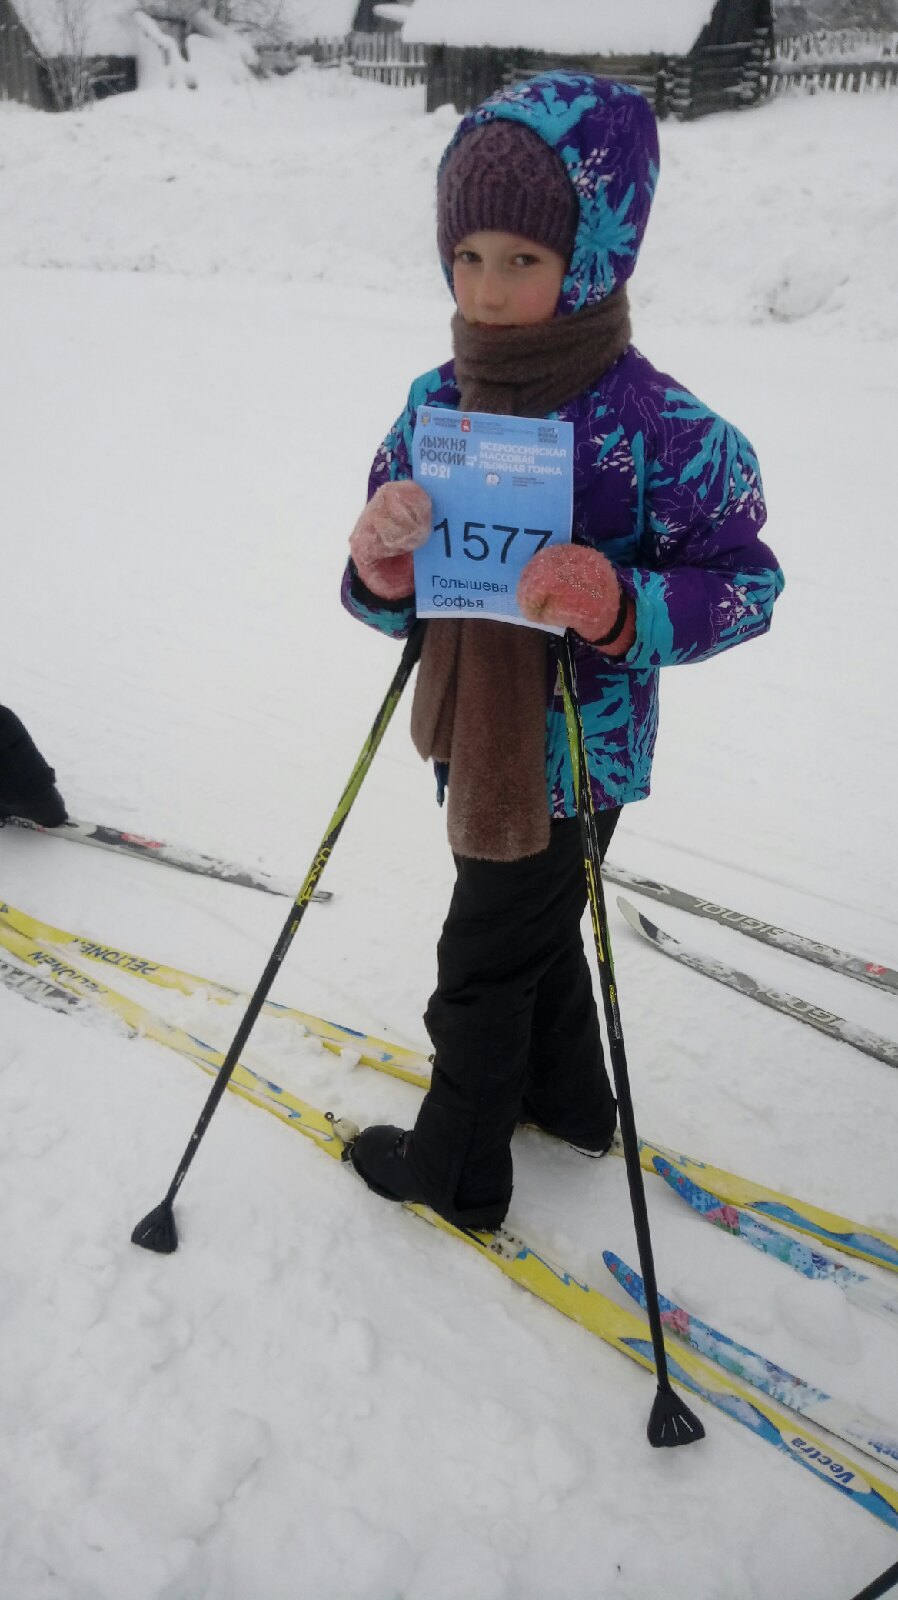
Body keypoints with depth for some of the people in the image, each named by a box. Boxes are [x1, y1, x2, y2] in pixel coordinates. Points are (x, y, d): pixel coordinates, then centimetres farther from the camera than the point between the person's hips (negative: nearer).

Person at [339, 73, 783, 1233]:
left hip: (575, 752, -7)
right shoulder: (435, 404, -4)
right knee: (535, 929, 26)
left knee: (483, 966, 11)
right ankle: (567, 1099, 53)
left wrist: (622, 605, -33)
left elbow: (748, 580, -16)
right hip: (475, 733, 7)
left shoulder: (662, 430, -23)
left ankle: (454, 1169, 36)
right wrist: (382, 566, -25)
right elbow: (389, 601, -1)